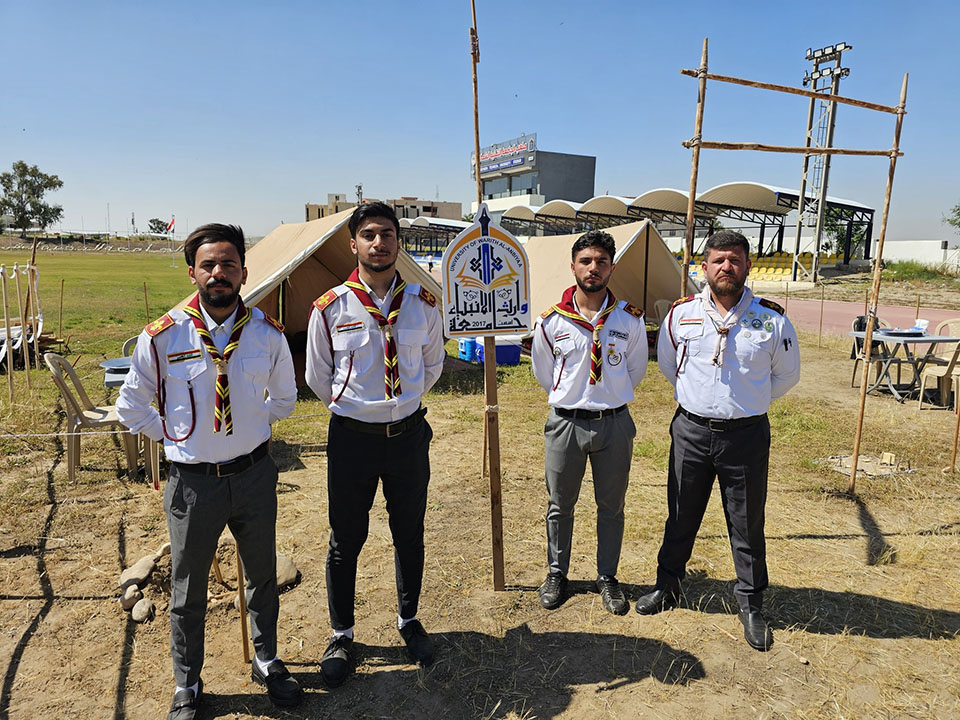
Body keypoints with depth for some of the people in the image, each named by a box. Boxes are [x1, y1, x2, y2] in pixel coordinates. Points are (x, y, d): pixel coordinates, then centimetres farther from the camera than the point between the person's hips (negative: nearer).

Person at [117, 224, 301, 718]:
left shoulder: (268, 333, -6)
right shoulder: (162, 337, -11)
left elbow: (284, 397, 12)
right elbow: (130, 406, 3)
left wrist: (250, 426, 4)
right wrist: (173, 437, 0)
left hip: (254, 474, 2)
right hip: (193, 480, -1)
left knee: (263, 577, 19)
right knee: (188, 591, 16)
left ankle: (267, 662, 44)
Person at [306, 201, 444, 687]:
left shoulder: (422, 304, -1)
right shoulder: (330, 308, -7)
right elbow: (318, 377, 6)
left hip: (409, 434, 2)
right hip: (351, 437, -1)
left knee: (410, 535, 16)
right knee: (345, 541, 11)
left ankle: (409, 621, 40)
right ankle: (341, 635, 33)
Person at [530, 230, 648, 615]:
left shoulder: (630, 319, -4)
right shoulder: (551, 321, -6)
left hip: (615, 424, 1)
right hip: (565, 423, 0)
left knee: (611, 507, 13)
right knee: (559, 505, 12)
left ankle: (607, 578, 32)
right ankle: (556, 574, 33)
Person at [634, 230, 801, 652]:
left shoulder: (771, 320, -5)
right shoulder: (682, 314, -2)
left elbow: (787, 374, 11)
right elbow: (667, 364, 16)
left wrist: (746, 406, 11)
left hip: (746, 435, -1)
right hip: (691, 431, 1)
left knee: (747, 526, 10)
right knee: (680, 517, 15)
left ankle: (751, 605, 30)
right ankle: (667, 585, 35)